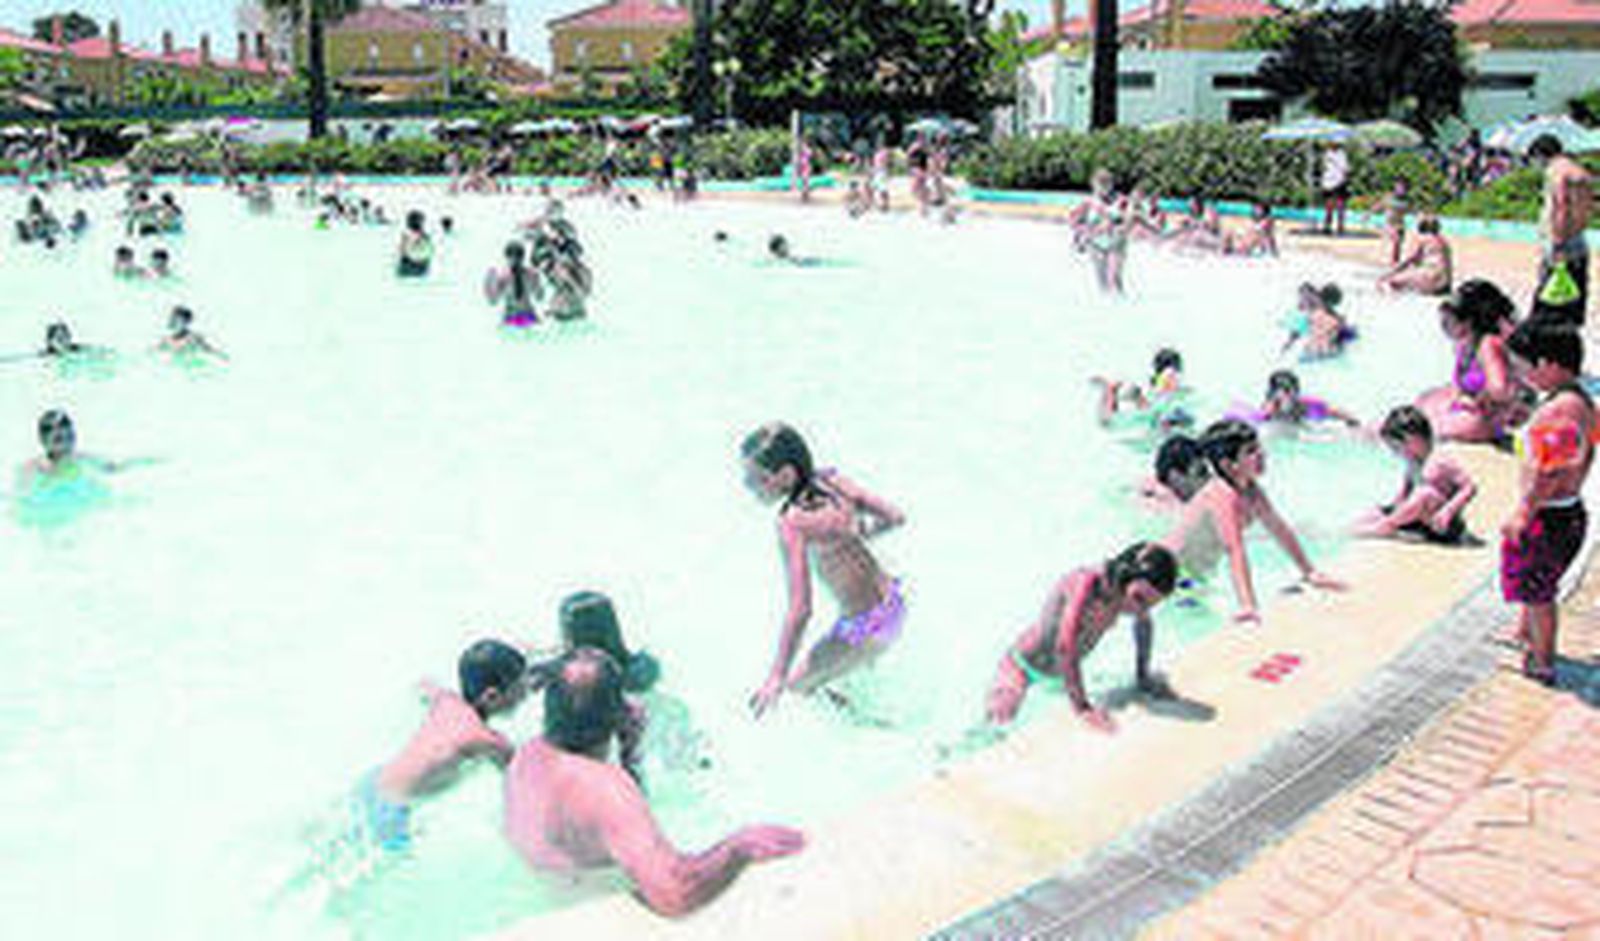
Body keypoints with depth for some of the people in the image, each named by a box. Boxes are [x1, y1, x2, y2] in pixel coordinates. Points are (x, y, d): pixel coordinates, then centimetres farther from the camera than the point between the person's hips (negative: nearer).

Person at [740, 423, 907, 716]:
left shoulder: (792, 523, -27)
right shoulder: (832, 480, -8)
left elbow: (800, 610, -30)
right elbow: (895, 517, 2)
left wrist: (777, 678, -25)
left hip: (866, 628, -8)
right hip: (893, 605, 8)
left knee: (798, 686, 15)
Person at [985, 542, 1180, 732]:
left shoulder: (1127, 588, -14)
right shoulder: (1089, 583, -35)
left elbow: (1144, 624, 10)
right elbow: (1066, 647, -40)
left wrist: (1143, 678, 11)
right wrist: (1082, 708, -38)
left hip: (1060, 671, 7)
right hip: (1024, 665, -7)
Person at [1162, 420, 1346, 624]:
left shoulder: (1251, 490, -2)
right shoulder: (1225, 497, -29)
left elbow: (1280, 530, 9)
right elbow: (1235, 551, -39)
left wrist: (1310, 573, 10)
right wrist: (1248, 607, -47)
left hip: (1196, 575, 8)